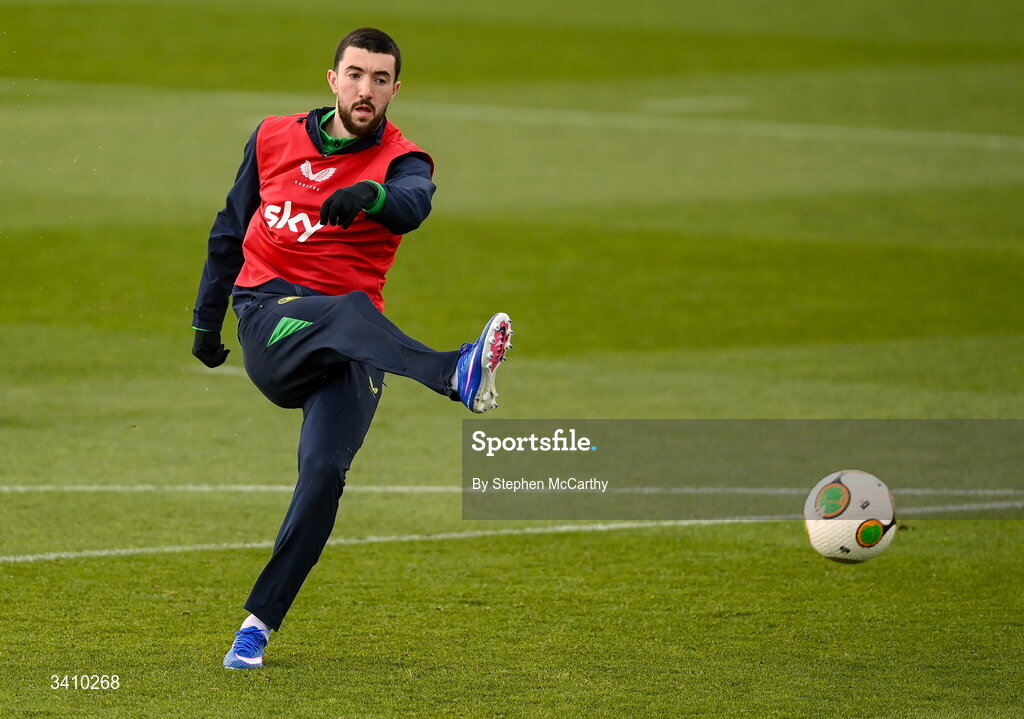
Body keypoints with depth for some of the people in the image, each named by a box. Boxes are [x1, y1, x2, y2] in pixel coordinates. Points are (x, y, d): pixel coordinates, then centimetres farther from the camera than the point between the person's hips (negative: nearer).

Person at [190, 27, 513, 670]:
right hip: (269, 323, 0)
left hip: (349, 350, 1)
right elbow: (231, 231, 25)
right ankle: (458, 376, -63)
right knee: (347, 311, -34)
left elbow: (414, 204, -24)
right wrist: (206, 321, 28)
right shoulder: (275, 139, 11)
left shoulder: (398, 160, 3)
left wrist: (372, 195, -47)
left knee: (324, 469, -20)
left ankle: (260, 621, -9)